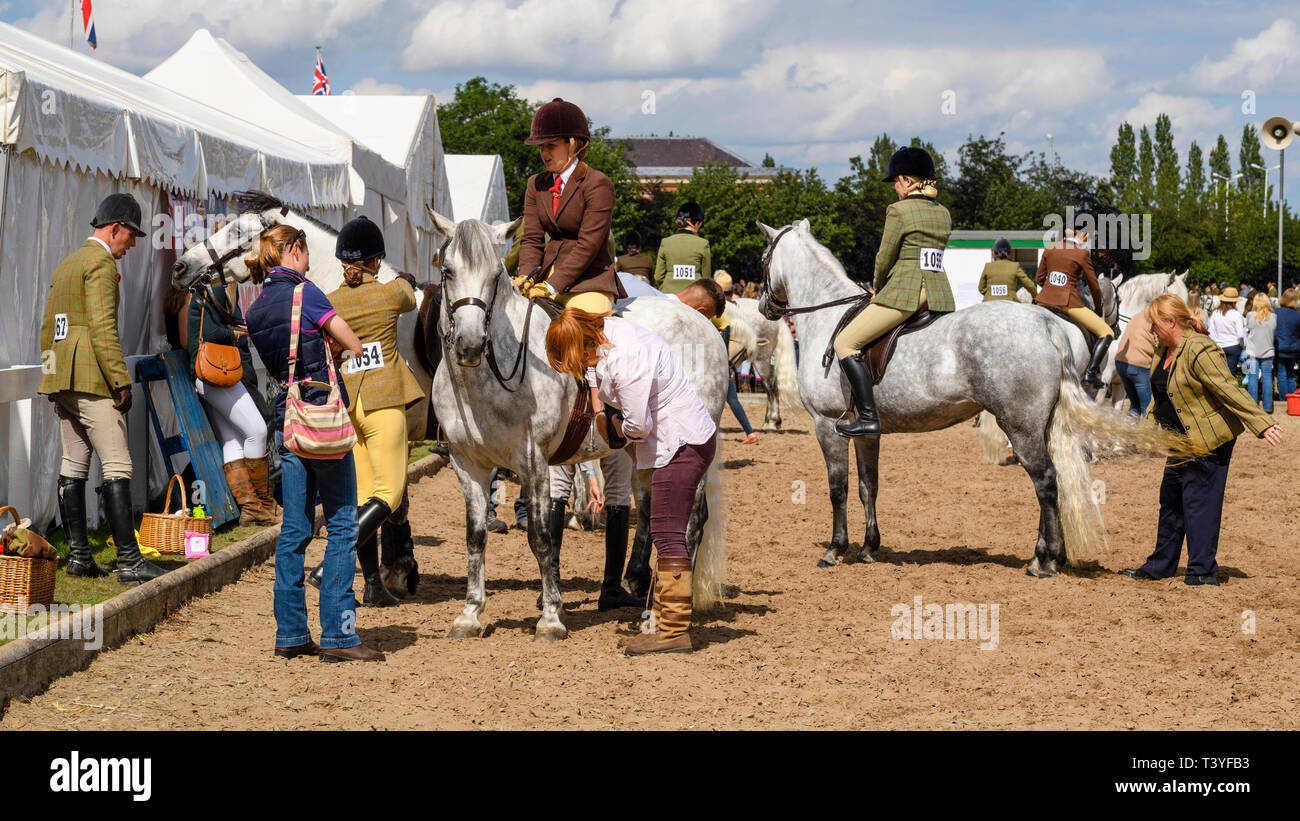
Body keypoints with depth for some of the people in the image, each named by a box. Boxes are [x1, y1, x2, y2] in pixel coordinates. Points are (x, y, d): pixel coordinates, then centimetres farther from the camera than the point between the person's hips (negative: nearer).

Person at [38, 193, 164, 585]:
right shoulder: (100, 263, -10)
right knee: (117, 466, -10)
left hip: (61, 380, 10)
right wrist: (121, 381, -18)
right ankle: (128, 560, -13)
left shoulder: (66, 265, 20)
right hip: (91, 379, -10)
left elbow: (48, 328, 23)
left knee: (73, 466, 9)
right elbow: (103, 327, -19)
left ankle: (78, 556, 9)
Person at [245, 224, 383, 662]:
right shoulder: (304, 293, -10)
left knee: (294, 530, 10)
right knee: (342, 527, -2)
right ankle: (337, 635, -4)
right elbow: (355, 346, -6)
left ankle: (290, 633, 11)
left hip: (286, 423, 7)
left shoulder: (255, 310, 11)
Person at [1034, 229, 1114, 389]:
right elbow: (1093, 285, 5)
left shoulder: (1050, 248, 10)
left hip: (1044, 299, 5)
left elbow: (1039, 278, 16)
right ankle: (1091, 373, -11)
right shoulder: (1082, 253, -2)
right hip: (1069, 302, -5)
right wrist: (1098, 305, 24)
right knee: (1107, 333, 3)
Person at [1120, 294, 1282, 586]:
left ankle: (1202, 572, -1)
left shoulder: (1200, 350, -21)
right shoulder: (1163, 351, 10)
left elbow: (1229, 390, -26)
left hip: (1208, 442, -10)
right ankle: (1160, 566, 28)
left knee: (1198, 504, -8)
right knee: (1171, 503, 17)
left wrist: (1261, 424, -29)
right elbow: (1159, 395, 25)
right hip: (1182, 443, 10)